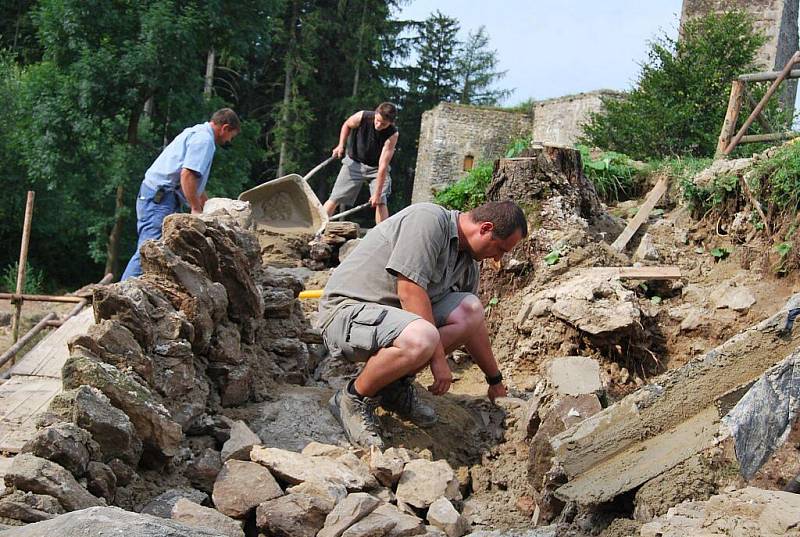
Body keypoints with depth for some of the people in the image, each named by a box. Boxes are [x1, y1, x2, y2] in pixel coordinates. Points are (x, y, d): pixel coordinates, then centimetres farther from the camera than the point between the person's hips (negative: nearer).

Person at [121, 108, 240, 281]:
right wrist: (196, 209, -15)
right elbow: (187, 174, -21)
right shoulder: (204, 139, -9)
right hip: (159, 197, -11)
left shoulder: (196, 133, 24)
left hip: (153, 194, 11)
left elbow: (196, 182, 33)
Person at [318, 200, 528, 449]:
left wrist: (496, 381, 29)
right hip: (346, 311, -9)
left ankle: (396, 383, 3)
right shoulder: (428, 219, -18)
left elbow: (474, 326, 23)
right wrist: (438, 357, -21)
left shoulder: (468, 263, 10)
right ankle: (353, 399, -10)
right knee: (420, 338, -36)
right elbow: (409, 290, -24)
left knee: (470, 310, -9)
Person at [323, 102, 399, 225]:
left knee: (380, 202, -17)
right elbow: (347, 125, 3)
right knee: (335, 198, -3)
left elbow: (382, 165, -31)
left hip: (376, 168, -1)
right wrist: (341, 145, -10)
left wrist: (377, 194, -31)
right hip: (354, 162, 1)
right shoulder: (362, 117, -24)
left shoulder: (392, 135, -28)